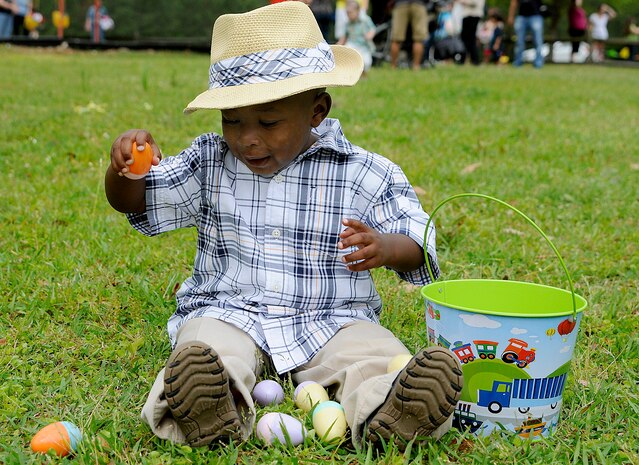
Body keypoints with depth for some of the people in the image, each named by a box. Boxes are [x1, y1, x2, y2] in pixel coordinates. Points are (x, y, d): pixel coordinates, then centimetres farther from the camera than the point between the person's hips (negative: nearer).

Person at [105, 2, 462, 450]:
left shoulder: (366, 175, 1)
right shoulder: (209, 163, 8)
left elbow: (418, 246, 2)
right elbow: (132, 202, 11)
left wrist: (384, 248, -23)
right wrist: (125, 167, -13)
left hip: (331, 320, 0)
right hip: (227, 312, 1)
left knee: (378, 358, -31)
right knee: (205, 350, -33)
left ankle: (388, 411, -57)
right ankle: (212, 413, -59)